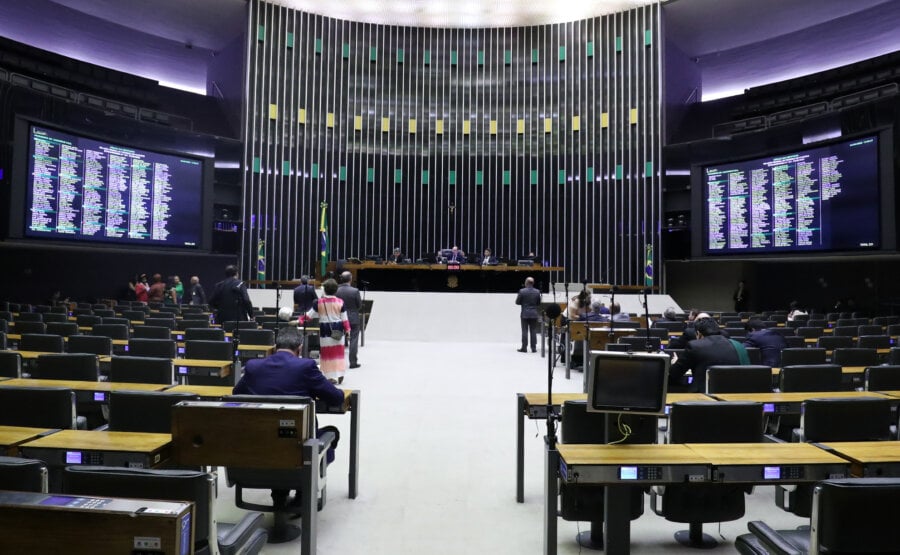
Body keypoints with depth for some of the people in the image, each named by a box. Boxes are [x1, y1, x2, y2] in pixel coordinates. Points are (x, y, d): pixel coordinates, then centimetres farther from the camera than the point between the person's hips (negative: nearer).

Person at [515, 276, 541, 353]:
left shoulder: (522, 291, -9)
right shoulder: (537, 292, 0)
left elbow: (517, 302, -4)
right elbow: (539, 303, 6)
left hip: (525, 314, -2)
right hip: (534, 314, 2)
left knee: (525, 331, 2)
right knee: (533, 331, 6)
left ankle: (524, 348, 3)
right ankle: (534, 348, 7)